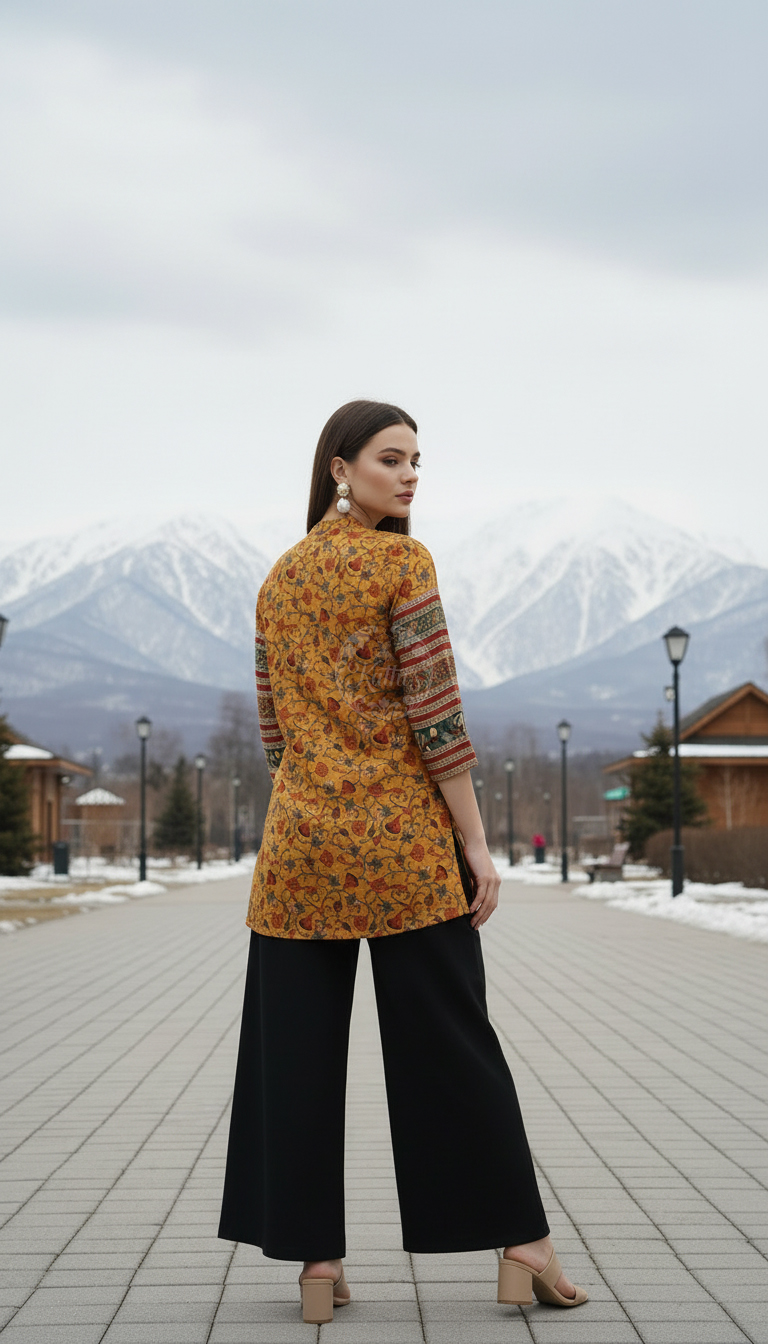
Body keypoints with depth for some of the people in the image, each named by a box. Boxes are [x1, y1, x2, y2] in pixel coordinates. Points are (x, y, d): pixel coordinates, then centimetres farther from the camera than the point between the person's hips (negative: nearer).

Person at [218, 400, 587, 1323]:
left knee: (296, 1052, 7)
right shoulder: (402, 560, -7)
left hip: (299, 834, 5)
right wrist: (474, 839, -9)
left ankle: (316, 1261, 9)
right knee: (449, 1042, 3)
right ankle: (521, 1246, 11)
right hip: (400, 833, -5)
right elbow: (434, 710, -12)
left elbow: (274, 728, 14)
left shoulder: (278, 578, 12)